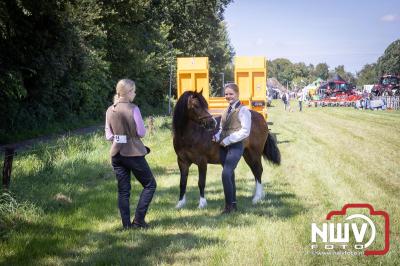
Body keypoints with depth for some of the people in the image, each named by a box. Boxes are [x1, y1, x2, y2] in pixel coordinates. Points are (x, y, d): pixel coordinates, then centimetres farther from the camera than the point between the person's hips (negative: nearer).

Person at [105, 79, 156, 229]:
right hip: (133, 153, -5)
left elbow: (108, 135, 6)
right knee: (150, 184, 9)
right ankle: (138, 220, 3)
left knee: (123, 190, 11)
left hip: (116, 154, 6)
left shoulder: (110, 111, 2)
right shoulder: (133, 109, -14)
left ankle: (126, 224, 11)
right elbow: (142, 133, -10)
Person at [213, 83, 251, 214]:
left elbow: (245, 131, -15)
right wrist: (217, 136, 1)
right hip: (224, 147, 8)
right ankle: (233, 204, 21)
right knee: (230, 175, 12)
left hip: (235, 146, -8)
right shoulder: (227, 110, 15)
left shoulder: (243, 110, -8)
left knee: (226, 174, -18)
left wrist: (227, 140, -17)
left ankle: (229, 206, -11)